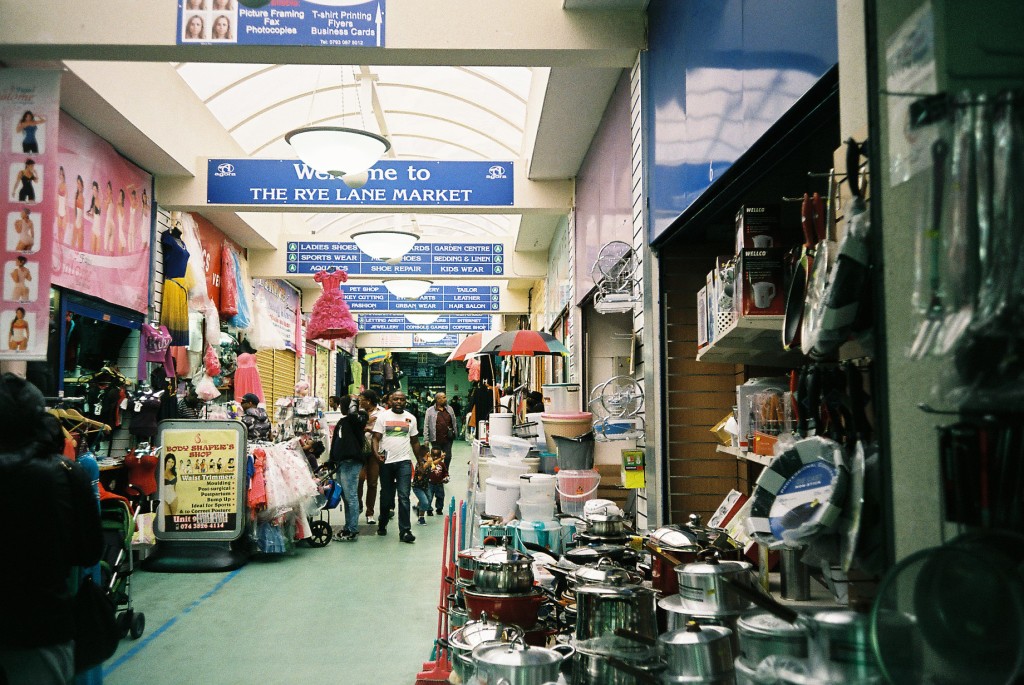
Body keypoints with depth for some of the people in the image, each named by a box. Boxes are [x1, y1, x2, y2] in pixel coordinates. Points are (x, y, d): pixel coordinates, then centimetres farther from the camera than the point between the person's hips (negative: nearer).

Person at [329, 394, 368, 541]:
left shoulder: (355, 420, -7)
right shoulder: (342, 422, 19)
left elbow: (353, 414, -32)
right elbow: (335, 442, 25)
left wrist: (353, 401, -14)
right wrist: (332, 461, 24)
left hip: (351, 463, -10)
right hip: (342, 463, 10)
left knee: (351, 496, -6)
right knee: (346, 496, 14)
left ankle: (352, 530, -2)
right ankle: (348, 527, 21)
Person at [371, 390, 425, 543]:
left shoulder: (411, 418, 8)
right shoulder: (383, 416, 2)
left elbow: (415, 441, 13)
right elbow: (376, 438, -2)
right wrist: (376, 452, -20)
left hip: (404, 462, 0)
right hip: (386, 462, 0)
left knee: (404, 497, -7)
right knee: (386, 496, 13)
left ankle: (405, 530, -5)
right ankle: (382, 524, 32)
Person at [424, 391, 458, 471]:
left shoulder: (449, 409, 7)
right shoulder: (430, 411, -4)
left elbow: (454, 422, 13)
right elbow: (426, 426, -4)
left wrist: (455, 433, 11)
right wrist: (426, 439, -7)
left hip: (448, 439, 3)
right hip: (436, 440, -3)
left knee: (448, 456, 8)